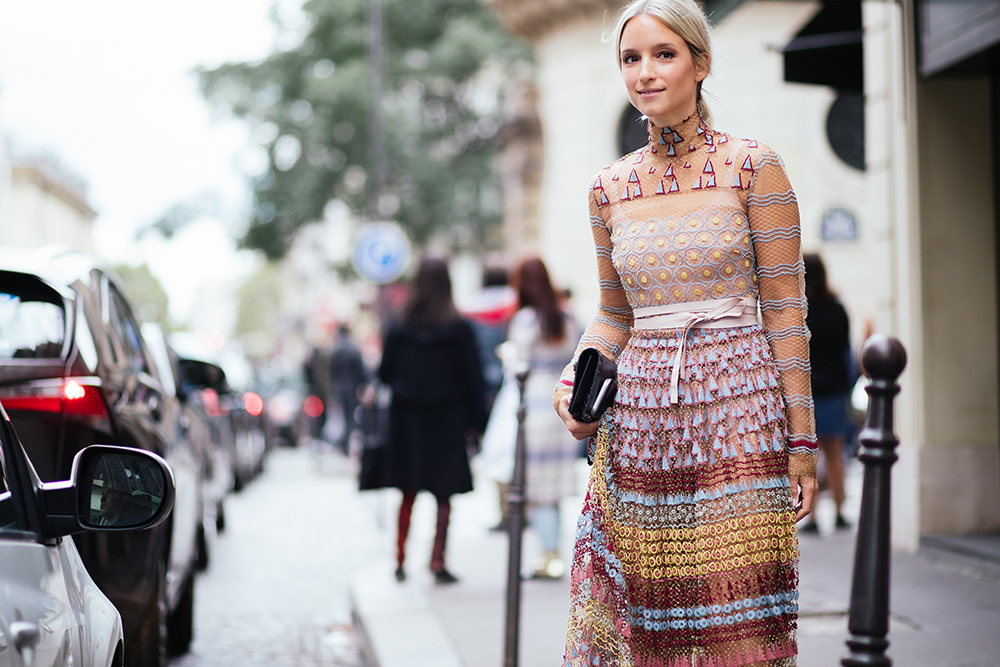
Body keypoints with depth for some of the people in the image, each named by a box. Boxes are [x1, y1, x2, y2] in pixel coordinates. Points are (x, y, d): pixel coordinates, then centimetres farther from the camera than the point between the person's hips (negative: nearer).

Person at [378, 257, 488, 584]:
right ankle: (437, 563, -1)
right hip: (446, 421, -2)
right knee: (443, 495, 5)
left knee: (408, 494, 14)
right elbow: (473, 376, -6)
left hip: (407, 420, 2)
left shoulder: (399, 329, -4)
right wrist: (475, 420, -1)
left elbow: (385, 372, 0)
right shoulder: (459, 329, -8)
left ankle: (400, 561, 17)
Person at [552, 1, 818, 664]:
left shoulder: (754, 168, -2)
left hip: (737, 411, -4)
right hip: (639, 423, 4)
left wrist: (802, 440, -7)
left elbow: (785, 311, -3)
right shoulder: (610, 187, 10)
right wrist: (574, 379, 0)